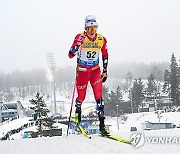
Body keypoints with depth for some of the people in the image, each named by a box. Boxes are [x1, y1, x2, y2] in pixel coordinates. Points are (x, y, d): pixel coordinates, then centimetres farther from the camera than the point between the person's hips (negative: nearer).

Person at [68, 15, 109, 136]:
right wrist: (78, 44, -34)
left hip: (95, 70, 2)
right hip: (82, 70, -2)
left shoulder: (102, 39, -5)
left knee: (99, 96, -10)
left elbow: (105, 56, 10)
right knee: (81, 96, 5)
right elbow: (71, 55, -19)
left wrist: (105, 71, 8)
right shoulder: (80, 37, -14)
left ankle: (102, 124, -8)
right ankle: (78, 110, 42)